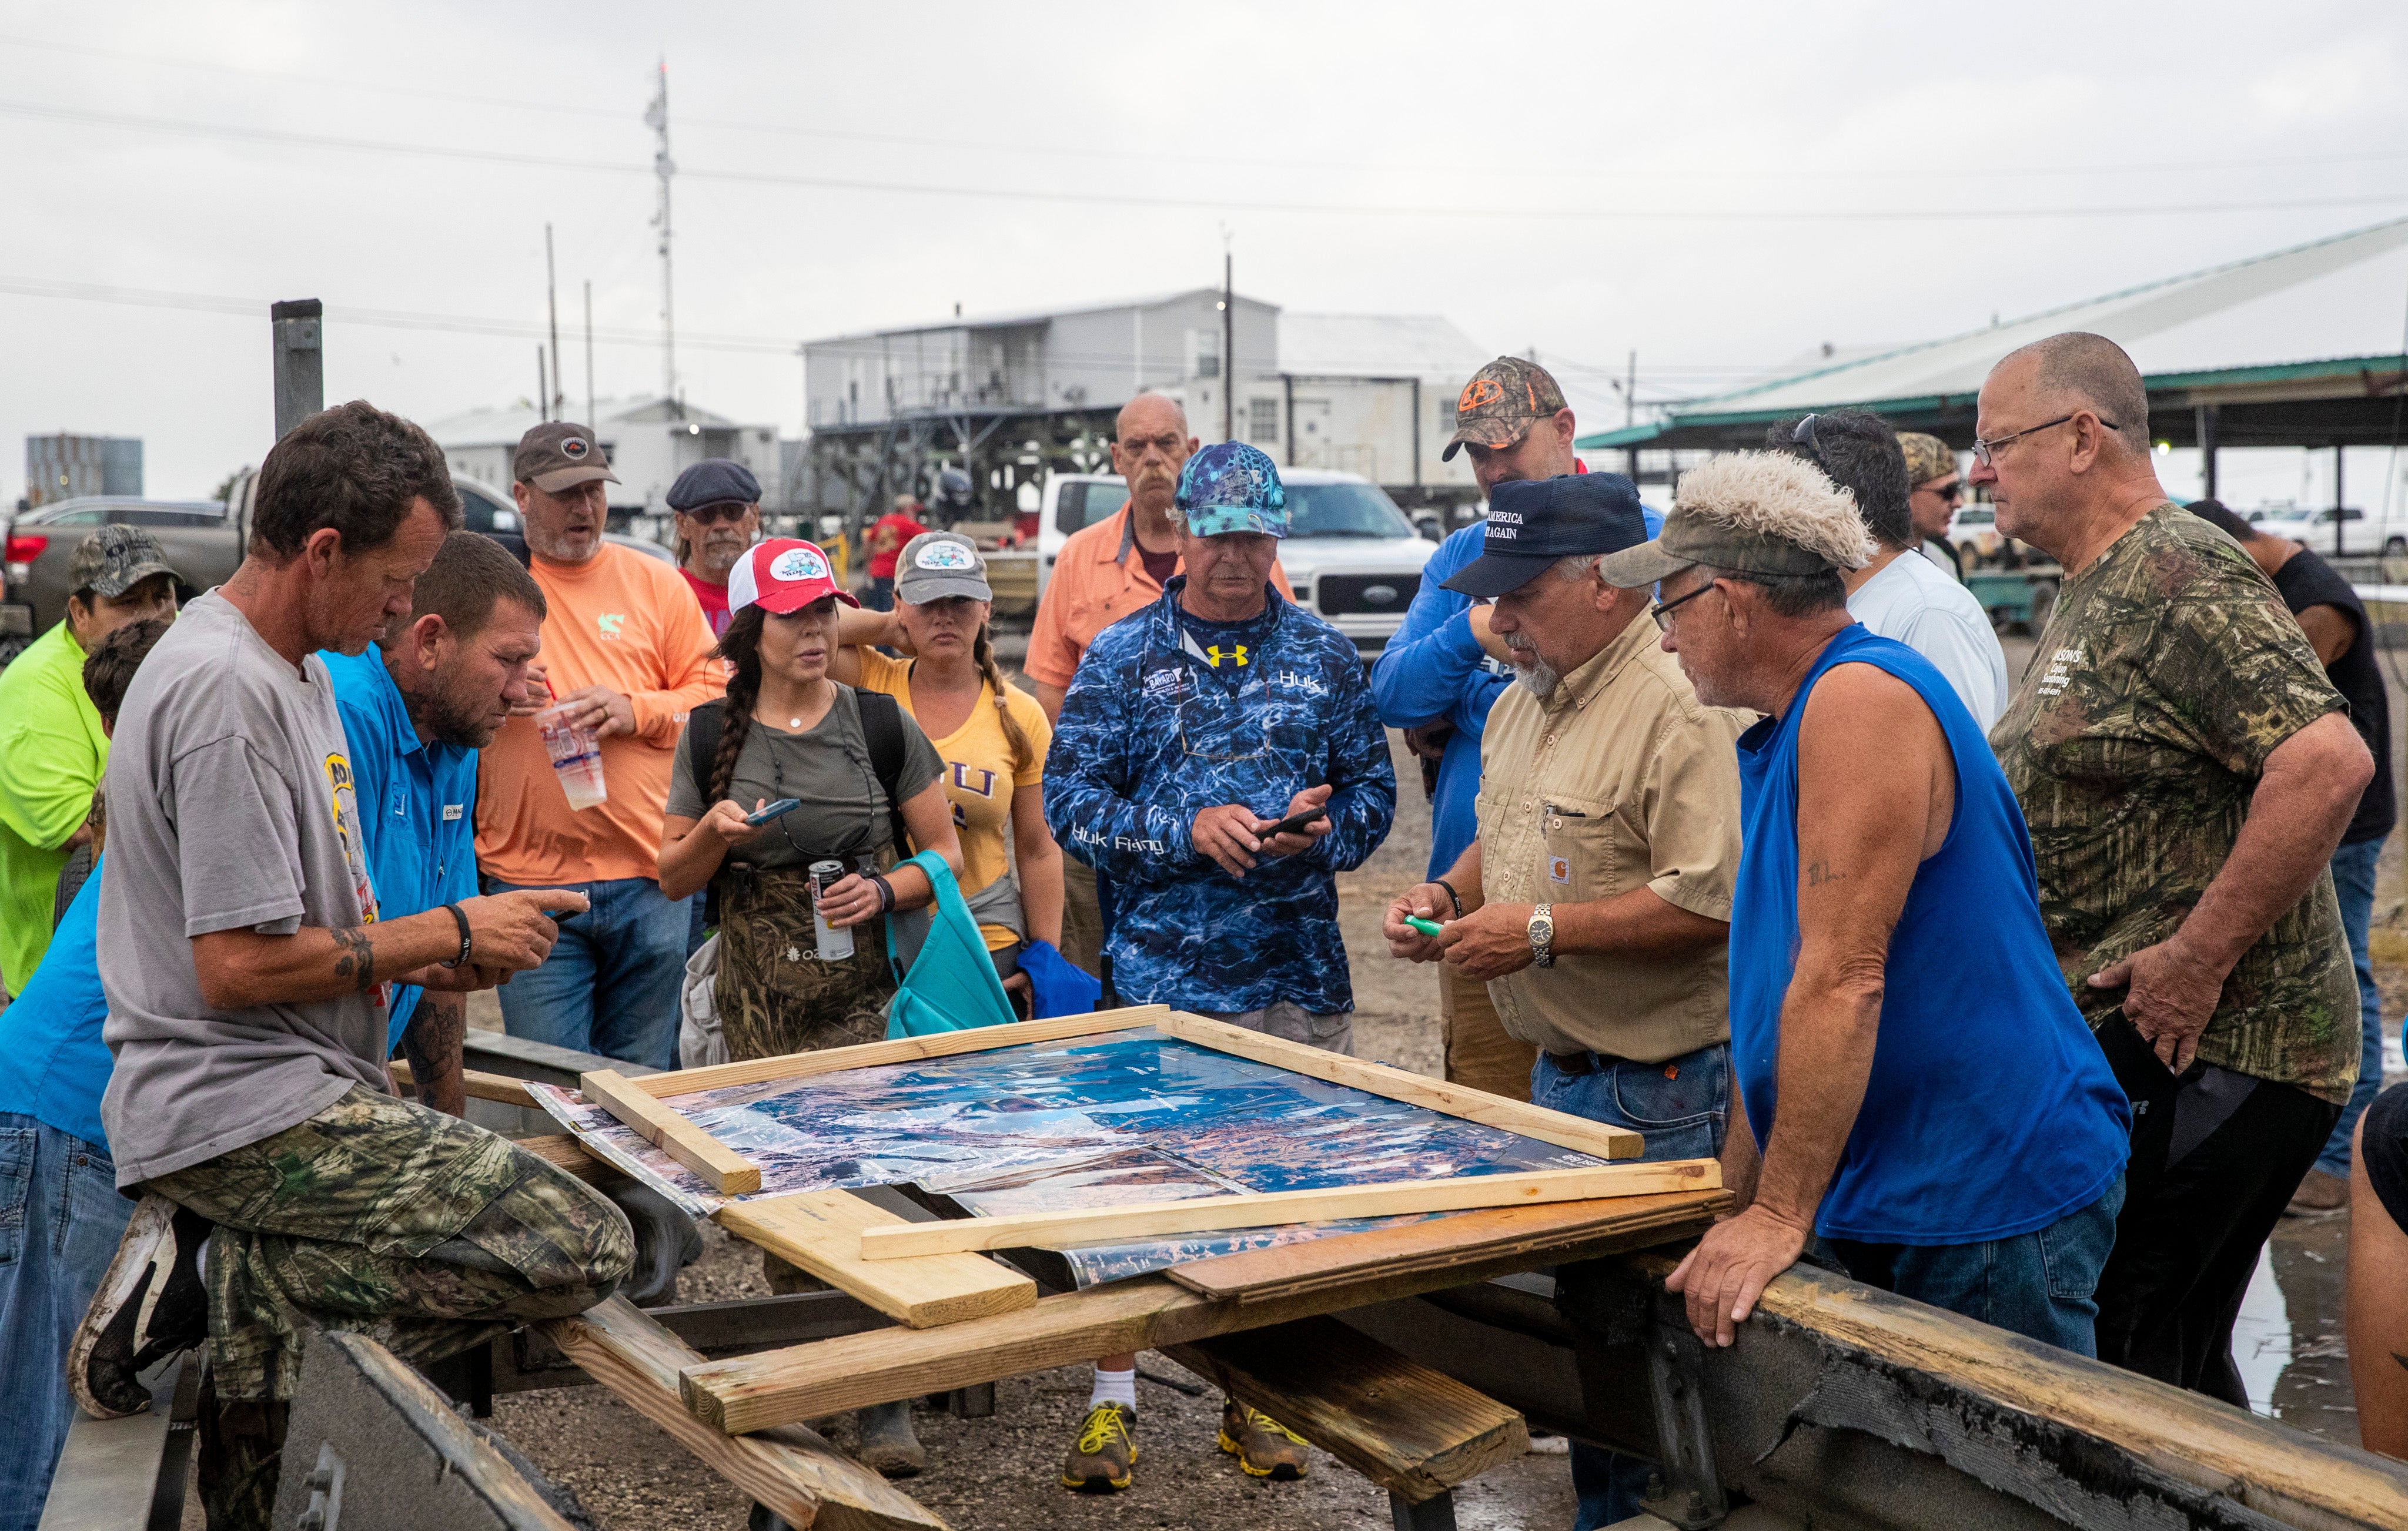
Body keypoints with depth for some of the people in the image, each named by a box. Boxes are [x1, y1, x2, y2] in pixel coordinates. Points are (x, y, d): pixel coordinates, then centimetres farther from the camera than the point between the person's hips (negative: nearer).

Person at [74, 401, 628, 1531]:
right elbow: (238, 968, -21)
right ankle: (244, 1290, -12)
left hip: (284, 1094, 10)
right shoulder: (227, 691, -18)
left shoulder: (294, 667, 15)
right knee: (583, 1248, -19)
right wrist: (450, 934, -11)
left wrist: (414, 956, 8)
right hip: (243, 1108, -10)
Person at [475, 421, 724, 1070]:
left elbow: (715, 697, 7)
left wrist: (638, 711, -9)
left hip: (649, 876, 1)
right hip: (528, 881, -1)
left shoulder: (658, 584, 9)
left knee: (645, 1078, 10)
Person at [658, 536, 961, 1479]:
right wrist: (713, 834, -9)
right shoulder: (712, 735, 6)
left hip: (868, 994, -1)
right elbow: (673, 879, 12)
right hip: (759, 1003, 2)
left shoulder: (879, 724, 3)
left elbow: (946, 853, 7)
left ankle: (885, 1401, -2)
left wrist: (885, 891, -12)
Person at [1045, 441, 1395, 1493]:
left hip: (1297, 974, 2)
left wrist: (1321, 829, -11)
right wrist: (1188, 831, -15)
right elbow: (1072, 801, -2)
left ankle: (1256, 1395, 24)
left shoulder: (1323, 654, 9)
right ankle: (1112, 1399, 14)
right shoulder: (1121, 656, 3)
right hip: (1157, 974, -2)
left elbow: (1373, 791, 11)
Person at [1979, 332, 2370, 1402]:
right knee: (2175, 1361, 15)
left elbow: (2329, 762, -28)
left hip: (2202, 1053, -10)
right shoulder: (2092, 590, 17)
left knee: (2124, 1362, -7)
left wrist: (2195, 963, -25)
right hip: (2114, 1043, 10)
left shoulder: (2180, 579, -15)